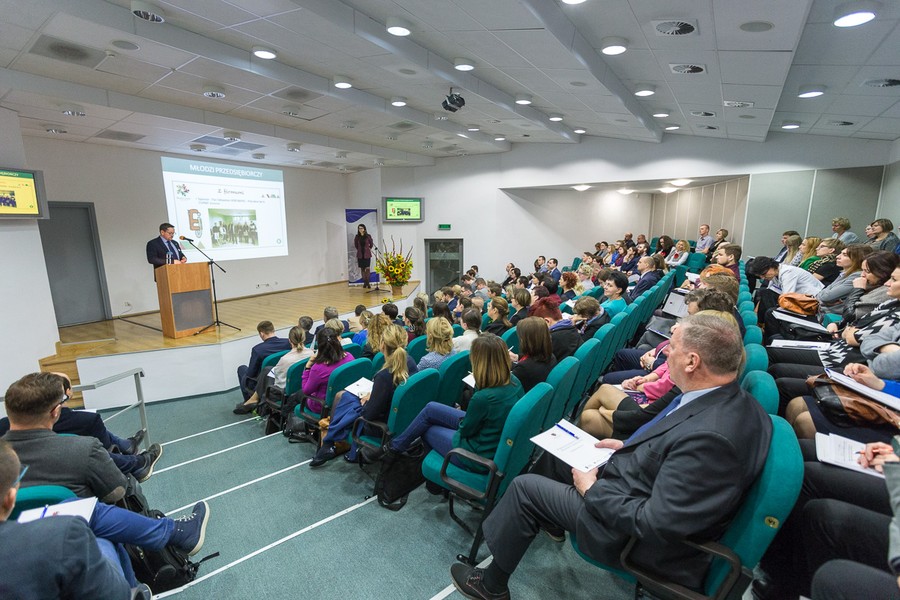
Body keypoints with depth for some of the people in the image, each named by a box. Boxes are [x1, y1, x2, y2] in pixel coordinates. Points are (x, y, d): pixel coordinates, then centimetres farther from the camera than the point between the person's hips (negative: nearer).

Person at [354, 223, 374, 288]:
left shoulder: (368, 236, -4)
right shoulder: (357, 237, 0)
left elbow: (371, 244, 9)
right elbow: (355, 245, 15)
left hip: (367, 254, -2)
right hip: (360, 255, 2)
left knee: (368, 268, -7)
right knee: (362, 269, 5)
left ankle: (368, 283, -3)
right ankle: (364, 282, 12)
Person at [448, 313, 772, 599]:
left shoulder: (710, 436, -35)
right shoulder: (732, 400, -7)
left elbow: (655, 525, -31)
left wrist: (592, 489, -18)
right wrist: (630, 447, 4)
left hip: (636, 535, -9)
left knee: (524, 487, 0)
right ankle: (553, 518, 43)